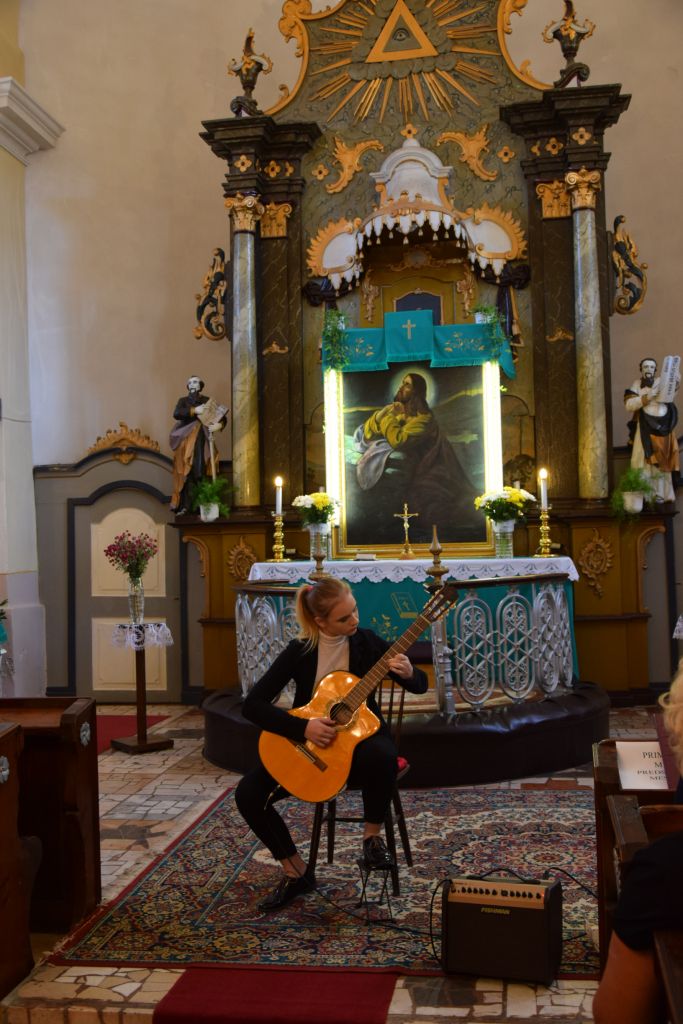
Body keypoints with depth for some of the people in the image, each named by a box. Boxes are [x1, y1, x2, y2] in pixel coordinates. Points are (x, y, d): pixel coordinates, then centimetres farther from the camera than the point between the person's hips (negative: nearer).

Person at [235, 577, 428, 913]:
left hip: (357, 737, -1)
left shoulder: (367, 642, -9)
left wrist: (408, 674, -27)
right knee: (248, 795, -17)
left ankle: (372, 836, -11)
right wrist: (303, 727, -27)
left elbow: (420, 685, -2)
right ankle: (296, 872, 3)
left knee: (382, 755, -39)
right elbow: (252, 705, -16)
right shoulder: (300, 651, -11)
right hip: (308, 744, 1)